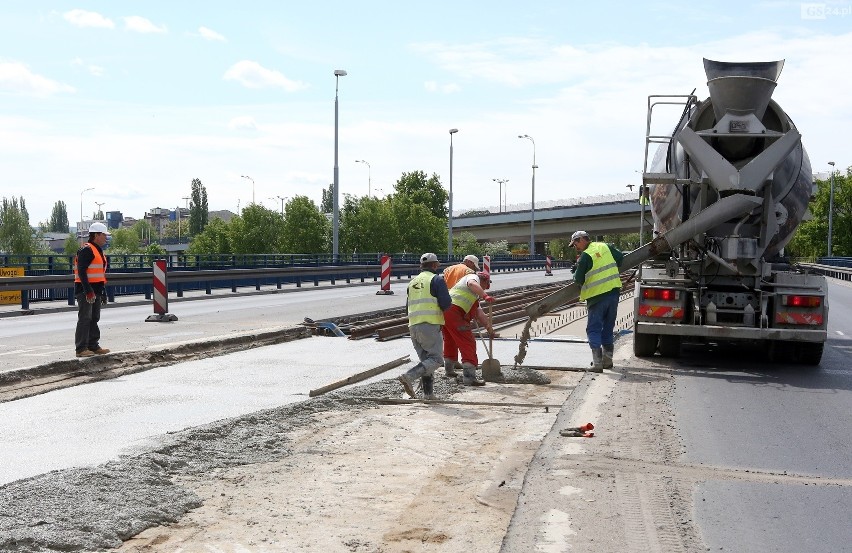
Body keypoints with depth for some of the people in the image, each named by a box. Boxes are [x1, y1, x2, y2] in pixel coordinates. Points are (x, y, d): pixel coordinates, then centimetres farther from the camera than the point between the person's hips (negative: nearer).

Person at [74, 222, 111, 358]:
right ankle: (81, 349, -7)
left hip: (95, 291, 10)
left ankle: (93, 346, 22)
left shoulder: (98, 251, 19)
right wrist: (88, 291, -26)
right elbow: (81, 271, -21)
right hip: (86, 291, -10)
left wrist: (103, 292, 24)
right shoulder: (87, 250, -13)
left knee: (94, 319, 14)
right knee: (85, 319, -9)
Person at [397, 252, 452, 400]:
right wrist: (441, 308, 11)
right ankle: (409, 376, -24)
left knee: (425, 359, 13)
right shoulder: (436, 279, -2)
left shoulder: (413, 282, 19)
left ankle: (428, 393, 8)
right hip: (430, 325, -7)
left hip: (413, 325, 7)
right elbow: (446, 303, -10)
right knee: (435, 359, -7)